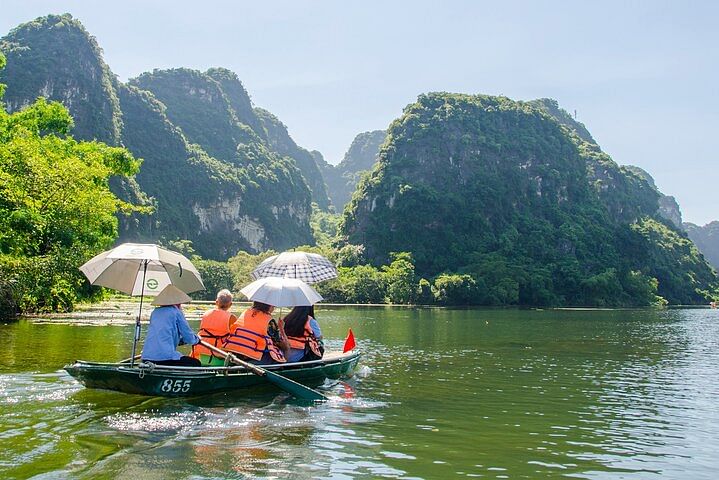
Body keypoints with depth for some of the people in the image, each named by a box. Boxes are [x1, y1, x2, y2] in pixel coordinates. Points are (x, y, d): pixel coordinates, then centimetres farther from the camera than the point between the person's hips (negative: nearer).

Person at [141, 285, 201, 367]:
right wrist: (197, 339, 23)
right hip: (166, 357, -7)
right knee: (196, 364, 10)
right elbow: (190, 339, 0)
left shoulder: (154, 312, 17)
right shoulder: (176, 312, 0)